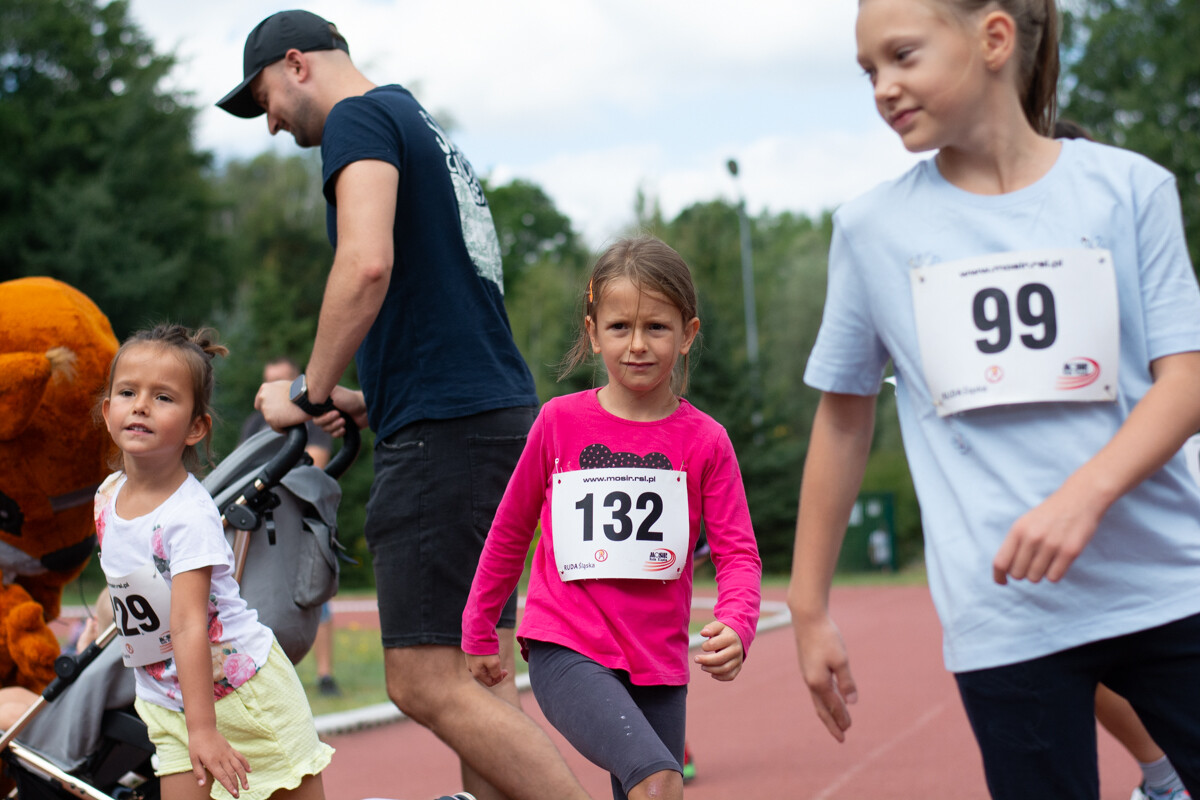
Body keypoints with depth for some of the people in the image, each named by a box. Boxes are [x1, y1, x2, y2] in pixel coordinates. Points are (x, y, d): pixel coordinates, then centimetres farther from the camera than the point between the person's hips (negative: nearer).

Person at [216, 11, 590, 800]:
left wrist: (311, 392, -10)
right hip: (500, 412, 10)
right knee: (471, 678, 10)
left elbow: (368, 263, -21)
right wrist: (366, 402, 25)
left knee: (428, 684, -12)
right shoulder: (424, 127, 26)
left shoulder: (360, 119, -3)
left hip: (445, 432, -10)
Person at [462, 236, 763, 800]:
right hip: (566, 651, -3)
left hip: (658, 664, 3)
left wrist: (735, 626, -21)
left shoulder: (705, 441, 1)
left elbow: (737, 552, -1)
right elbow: (510, 530, 12)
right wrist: (479, 632, 17)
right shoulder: (559, 422, 1)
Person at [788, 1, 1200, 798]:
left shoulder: (1130, 188, 2)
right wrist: (810, 606, 11)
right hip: (1004, 616, 0)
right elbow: (843, 420, 11)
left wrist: (1087, 493, -21)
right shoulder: (872, 228, 4)